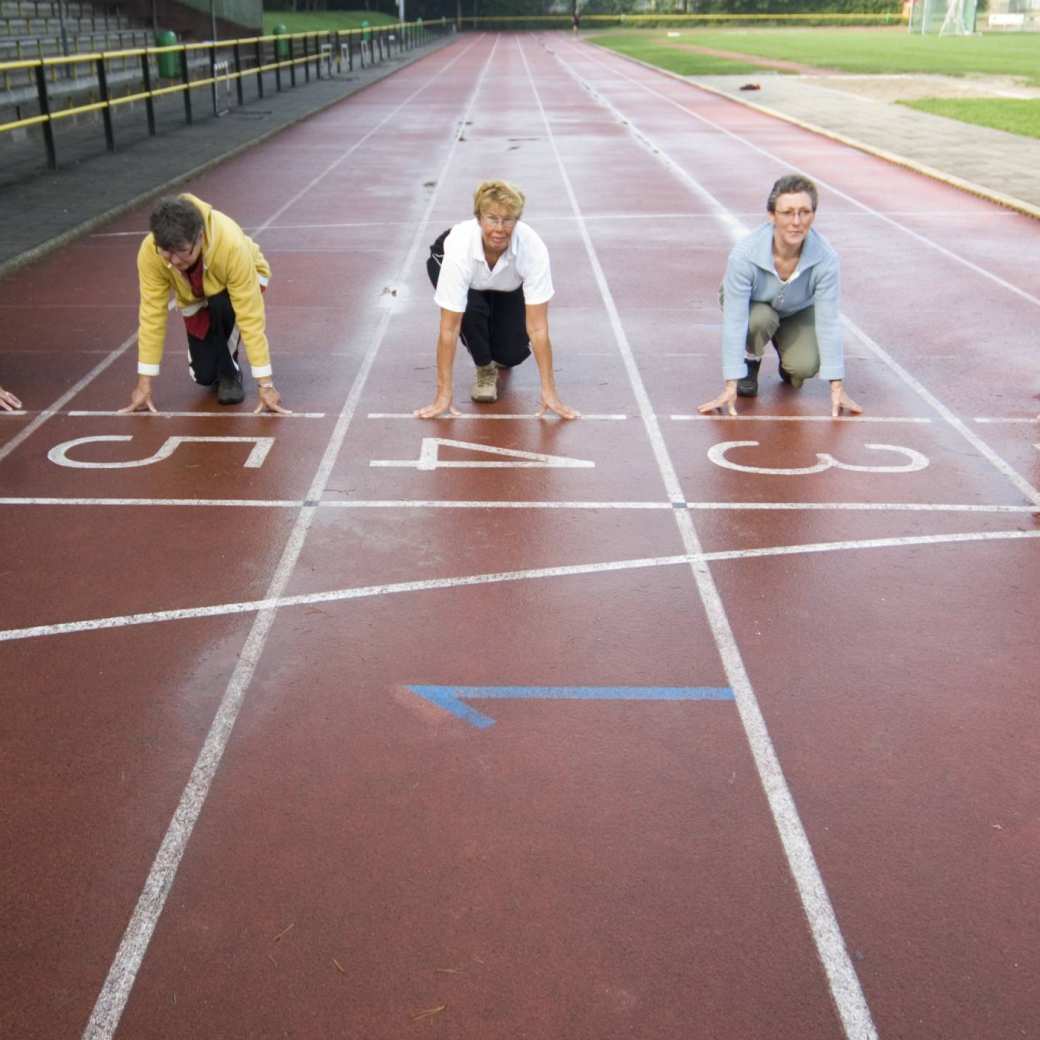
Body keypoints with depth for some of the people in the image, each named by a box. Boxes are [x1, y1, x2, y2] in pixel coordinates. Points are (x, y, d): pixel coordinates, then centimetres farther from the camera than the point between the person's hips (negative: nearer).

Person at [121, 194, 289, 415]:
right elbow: (152, 314, -27)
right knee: (204, 375, -6)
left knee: (222, 304, -36)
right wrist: (144, 384, -26)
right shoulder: (149, 252, -34)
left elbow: (251, 317, -40)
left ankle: (230, 371, -10)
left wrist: (265, 385, -39)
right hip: (195, 298, 3)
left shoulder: (232, 246, -43)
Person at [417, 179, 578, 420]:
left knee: (513, 354, -13)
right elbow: (449, 328, -39)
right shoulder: (460, 248, -42)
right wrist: (443, 394, -38)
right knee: (472, 310, -33)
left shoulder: (533, 248, -39)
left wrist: (549, 391, -38)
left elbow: (538, 327, -36)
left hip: (506, 284, 1)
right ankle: (484, 367, -3)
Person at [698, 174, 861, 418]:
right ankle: (750, 362, -2)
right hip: (752, 305, -1)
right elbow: (734, 322, -34)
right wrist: (731, 386, -35)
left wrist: (837, 387, -23)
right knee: (761, 319, -35)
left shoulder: (825, 258, -32)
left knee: (805, 366, -23)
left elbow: (828, 322, -25)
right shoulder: (744, 254, -37)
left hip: (798, 312, 1)